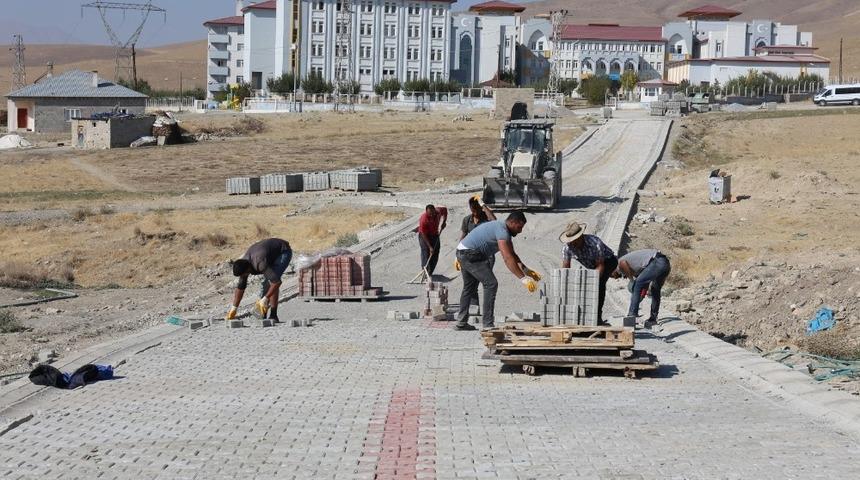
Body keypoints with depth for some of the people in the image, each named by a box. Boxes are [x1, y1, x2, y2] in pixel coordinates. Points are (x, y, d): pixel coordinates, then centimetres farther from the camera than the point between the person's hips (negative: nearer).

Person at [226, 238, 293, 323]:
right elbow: (240, 287, -2)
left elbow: (277, 281, -43)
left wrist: (265, 299, -36)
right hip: (273, 253, 8)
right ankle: (262, 316, 9)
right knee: (266, 282, 2)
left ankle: (273, 315, -18)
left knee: (272, 282, -22)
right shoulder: (243, 265, -13)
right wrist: (233, 309, -2)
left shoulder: (260, 264, -40)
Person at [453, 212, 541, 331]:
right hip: (471, 255, -11)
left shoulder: (504, 229, 12)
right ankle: (487, 324, -13)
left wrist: (526, 270, 10)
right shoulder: (502, 231, -21)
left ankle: (461, 322, 27)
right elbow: (508, 259, -31)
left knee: (469, 288, 21)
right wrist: (523, 279, -33)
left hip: (463, 254, 11)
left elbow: (512, 254, 20)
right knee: (491, 284, -12)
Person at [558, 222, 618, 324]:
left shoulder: (595, 243, -38)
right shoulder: (567, 248, -23)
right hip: (591, 266, 6)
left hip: (608, 261, -6)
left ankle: (598, 316, -24)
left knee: (599, 283, -29)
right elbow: (565, 268, -21)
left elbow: (600, 266, -33)